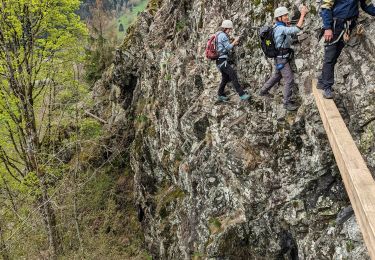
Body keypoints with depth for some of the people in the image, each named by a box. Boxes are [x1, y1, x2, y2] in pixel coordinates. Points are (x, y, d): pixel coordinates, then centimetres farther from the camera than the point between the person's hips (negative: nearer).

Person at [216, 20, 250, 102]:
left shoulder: (218, 35, 19)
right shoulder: (223, 35, -13)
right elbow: (228, 47, -14)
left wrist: (233, 44, 12)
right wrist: (234, 41, 1)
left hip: (219, 61, 11)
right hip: (222, 60, -11)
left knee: (225, 78, 17)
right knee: (233, 75, -12)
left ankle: (220, 95, 22)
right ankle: (242, 95, -15)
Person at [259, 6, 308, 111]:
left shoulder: (279, 27, 9)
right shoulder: (281, 29, -23)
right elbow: (296, 30, -35)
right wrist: (302, 14, -30)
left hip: (282, 57, 10)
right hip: (282, 58, -10)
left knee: (277, 76, 25)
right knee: (289, 79, -8)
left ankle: (263, 91, 41)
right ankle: (287, 103, -3)